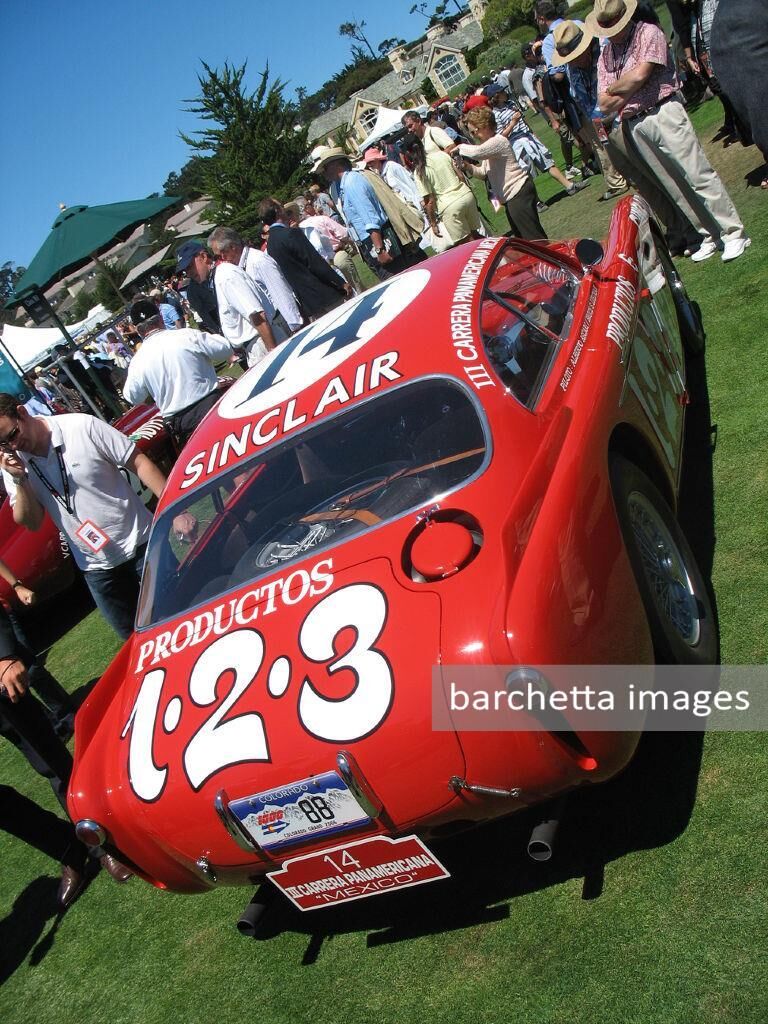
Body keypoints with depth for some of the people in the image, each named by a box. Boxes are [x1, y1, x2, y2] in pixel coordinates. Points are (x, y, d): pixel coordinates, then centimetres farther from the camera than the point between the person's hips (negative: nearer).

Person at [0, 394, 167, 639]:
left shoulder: (82, 427, -15)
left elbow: (139, 463, -12)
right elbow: (31, 522, -4)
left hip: (141, 543, -3)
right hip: (96, 567, 3)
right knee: (135, 635, 13)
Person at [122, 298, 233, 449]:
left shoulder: (137, 362, -2)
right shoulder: (187, 335, -10)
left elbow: (133, 397, 11)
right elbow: (225, 349, -2)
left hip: (178, 421, 2)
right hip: (211, 404, -2)